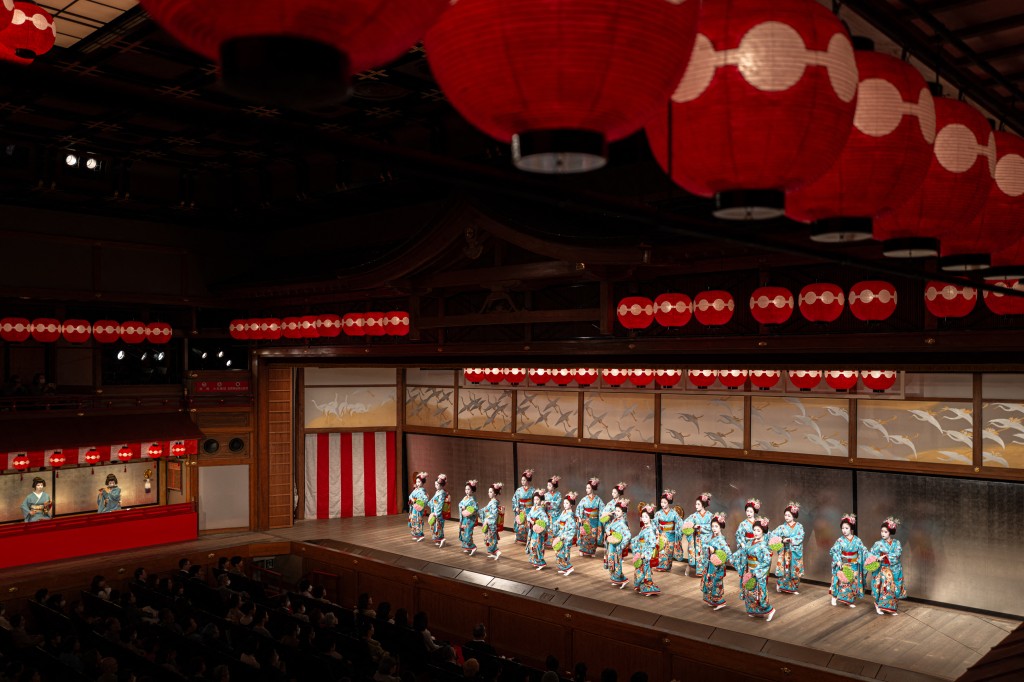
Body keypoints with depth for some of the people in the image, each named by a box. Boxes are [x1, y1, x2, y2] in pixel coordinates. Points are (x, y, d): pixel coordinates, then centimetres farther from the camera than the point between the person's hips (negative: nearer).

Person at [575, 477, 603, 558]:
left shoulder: (598, 499, -3)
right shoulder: (584, 499, -2)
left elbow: (602, 509, -1)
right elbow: (579, 508, 1)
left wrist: (601, 520, -8)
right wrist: (579, 517, -9)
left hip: (594, 521, 0)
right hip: (586, 520, 0)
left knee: (593, 536, 4)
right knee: (585, 535, -3)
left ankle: (592, 551, 15)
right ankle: (583, 550, 5)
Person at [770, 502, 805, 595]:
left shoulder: (799, 526, -1)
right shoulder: (783, 527, 2)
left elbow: (800, 538, -13)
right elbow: (773, 534, -4)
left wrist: (789, 539, -22)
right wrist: (778, 538, -23)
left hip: (795, 552, -1)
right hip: (784, 552, 1)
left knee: (794, 569, 4)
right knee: (783, 569, -3)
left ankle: (793, 588, 16)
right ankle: (781, 586, 9)